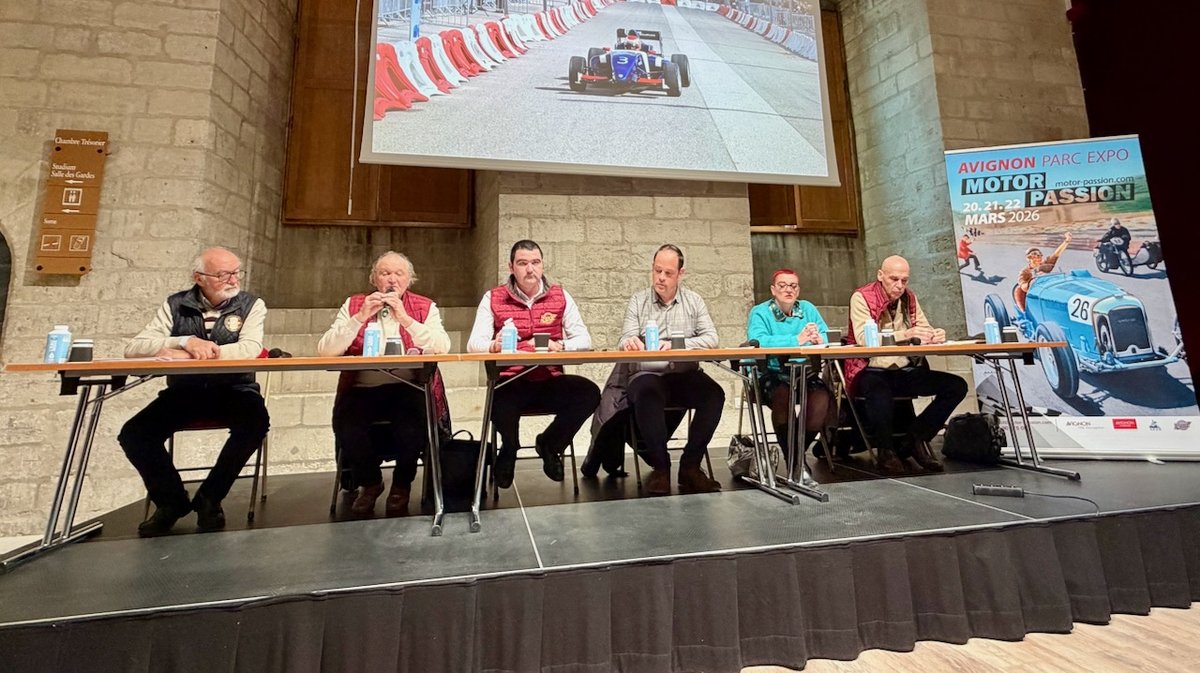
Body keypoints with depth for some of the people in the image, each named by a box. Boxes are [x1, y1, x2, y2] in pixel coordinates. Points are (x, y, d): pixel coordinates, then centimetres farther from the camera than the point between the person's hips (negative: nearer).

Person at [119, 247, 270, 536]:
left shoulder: (251, 305, -1)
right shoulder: (176, 305, 6)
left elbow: (251, 348, -19)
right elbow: (133, 348, -4)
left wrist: (191, 355, -22)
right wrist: (185, 341, -21)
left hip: (234, 389, -2)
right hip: (184, 390, 3)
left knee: (255, 424, -30)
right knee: (133, 434, -18)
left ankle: (209, 498, -6)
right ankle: (172, 500, 8)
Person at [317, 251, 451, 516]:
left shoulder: (425, 307, 7)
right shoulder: (353, 305, 11)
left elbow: (442, 347, -11)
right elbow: (325, 350, -1)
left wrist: (405, 319, -16)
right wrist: (361, 317, -10)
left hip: (408, 388, -1)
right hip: (362, 388, 2)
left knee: (411, 425, -30)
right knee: (346, 425, -26)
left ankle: (402, 484, 4)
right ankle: (369, 482, 8)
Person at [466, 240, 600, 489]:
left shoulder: (560, 296, 8)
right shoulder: (493, 298, 5)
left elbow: (583, 339, 2)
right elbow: (474, 344, -3)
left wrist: (558, 345, -19)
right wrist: (494, 345, -27)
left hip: (550, 382, 2)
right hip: (510, 383, -1)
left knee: (589, 393, -25)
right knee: (499, 401, -35)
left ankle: (550, 444, 7)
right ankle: (509, 450, 6)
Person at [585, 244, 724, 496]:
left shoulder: (694, 301, 14)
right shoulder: (637, 301, 12)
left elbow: (711, 338, 1)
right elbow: (625, 340, 1)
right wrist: (629, 342, -25)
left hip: (684, 373, 2)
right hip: (646, 373, -2)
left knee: (714, 394, -27)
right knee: (648, 394, -36)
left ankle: (690, 466, -12)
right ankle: (660, 466, -19)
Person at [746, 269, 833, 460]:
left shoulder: (808, 309, 14)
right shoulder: (760, 313, -1)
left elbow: (825, 336, 1)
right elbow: (758, 341, -21)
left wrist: (819, 339, -24)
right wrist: (797, 340, -27)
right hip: (771, 374, -3)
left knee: (822, 398, -24)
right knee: (783, 395, -32)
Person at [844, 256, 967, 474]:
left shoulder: (909, 298, 11)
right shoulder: (862, 297, -9)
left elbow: (925, 332, 9)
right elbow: (864, 339, -22)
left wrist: (936, 336, -16)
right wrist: (905, 334, -35)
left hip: (906, 371, 7)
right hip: (872, 372, -6)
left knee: (957, 386, -10)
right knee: (880, 391, -39)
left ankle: (917, 436, 5)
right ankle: (886, 450, -11)